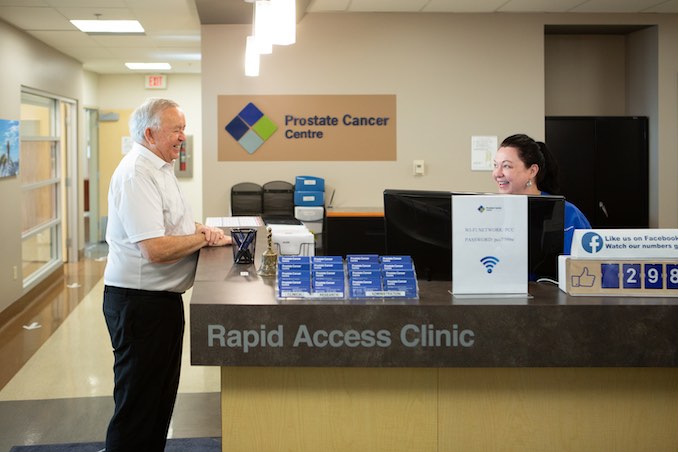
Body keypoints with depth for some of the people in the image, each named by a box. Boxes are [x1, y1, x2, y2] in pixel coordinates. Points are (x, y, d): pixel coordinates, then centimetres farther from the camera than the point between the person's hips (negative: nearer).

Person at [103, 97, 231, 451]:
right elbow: (156, 249, -27)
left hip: (162, 297, 10)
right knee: (138, 405, -1)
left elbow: (171, 223, 25)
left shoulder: (159, 168, 13)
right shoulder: (137, 174, -20)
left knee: (162, 394, 19)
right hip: (139, 300, -10)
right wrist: (205, 238, -14)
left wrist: (199, 228, 3)